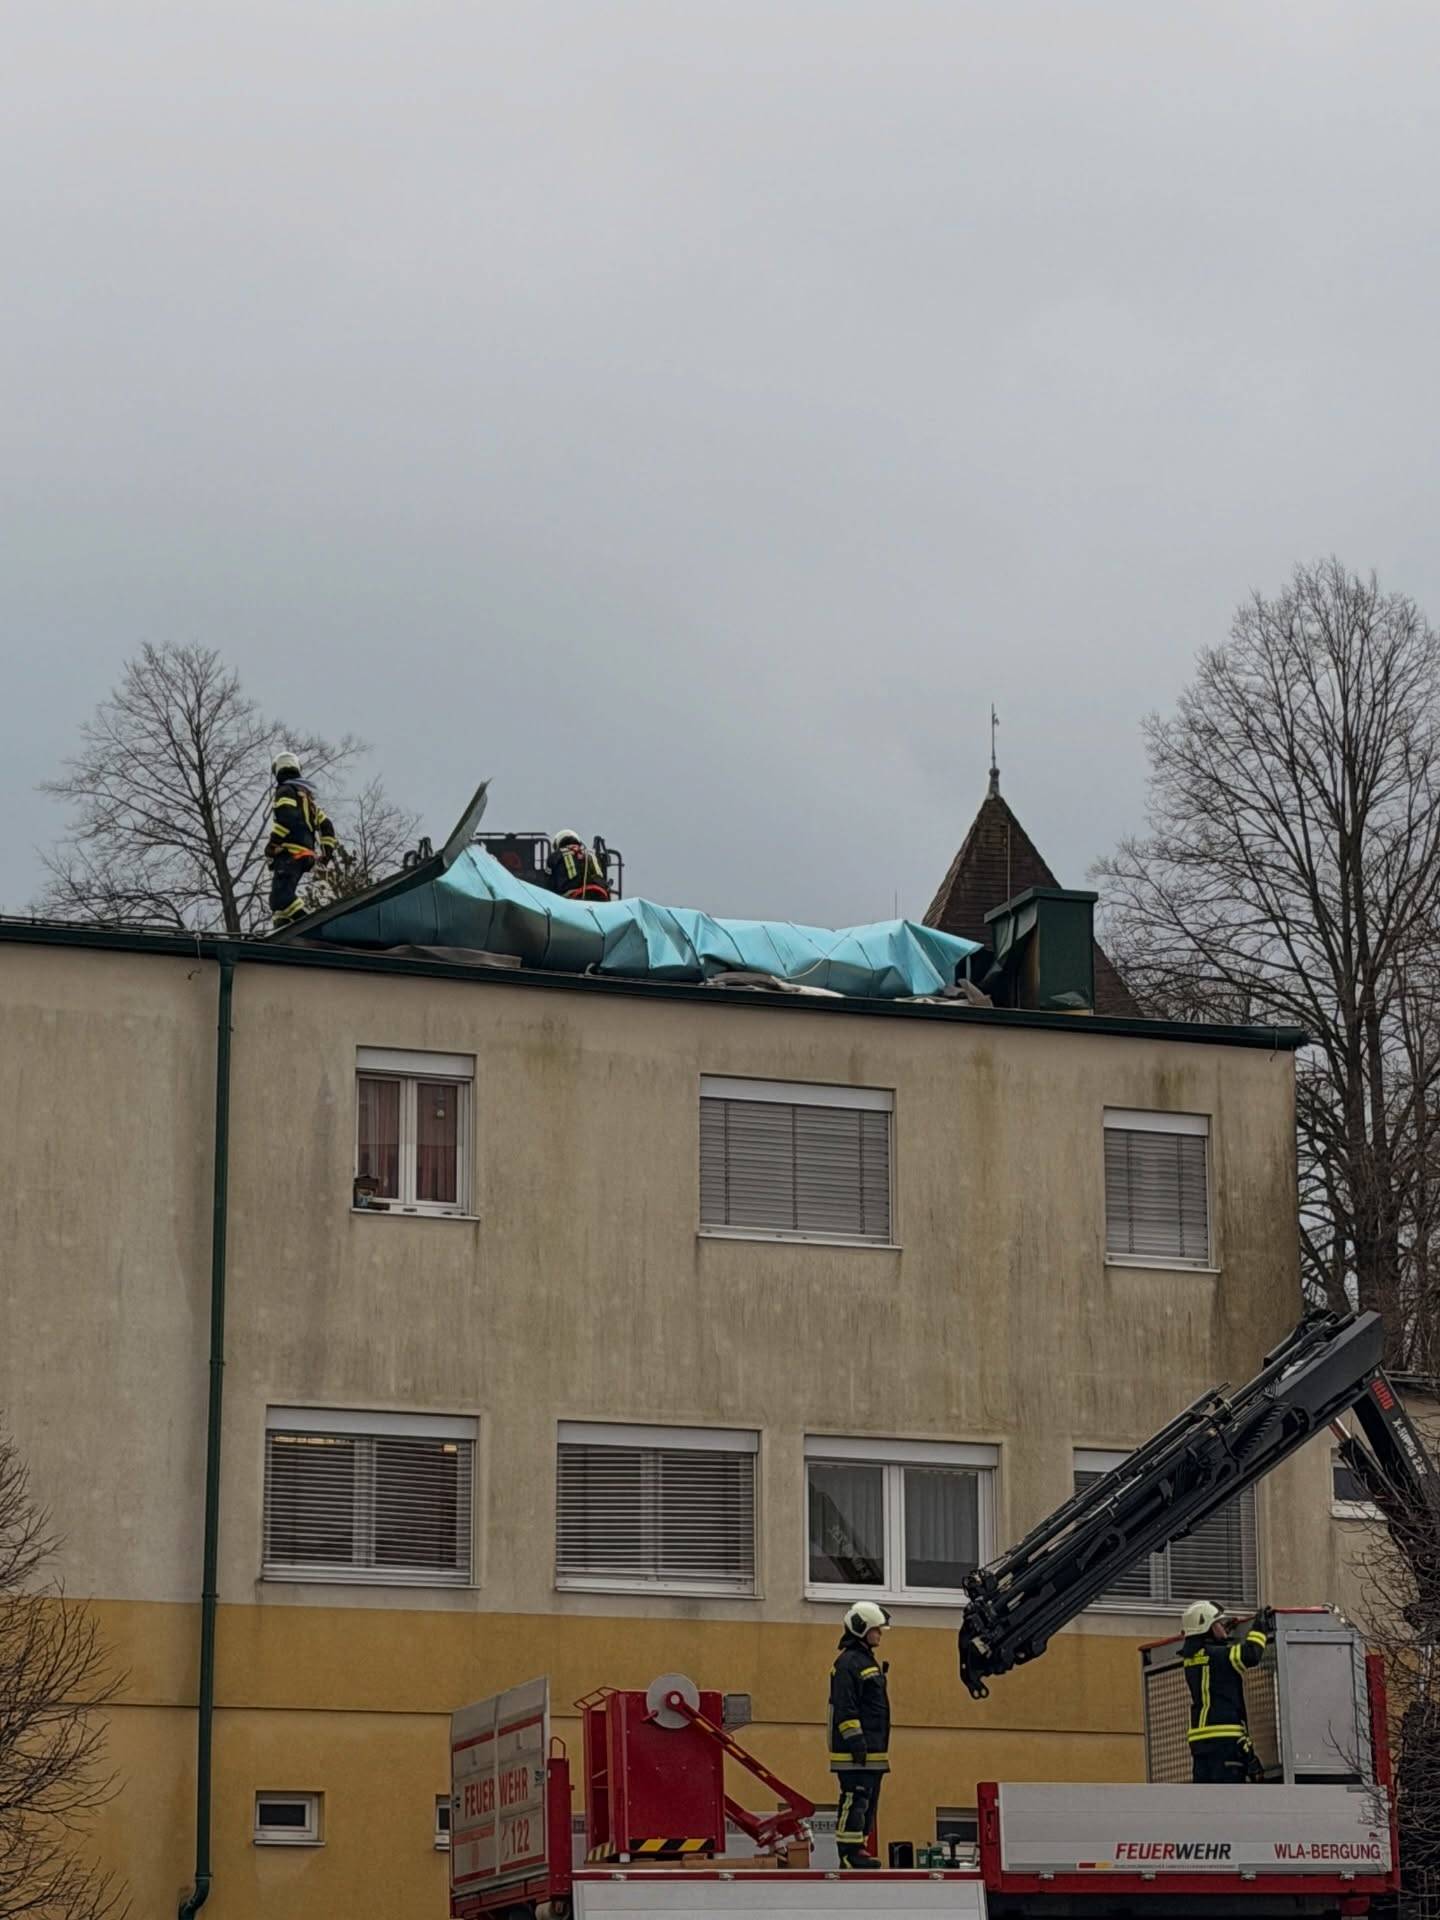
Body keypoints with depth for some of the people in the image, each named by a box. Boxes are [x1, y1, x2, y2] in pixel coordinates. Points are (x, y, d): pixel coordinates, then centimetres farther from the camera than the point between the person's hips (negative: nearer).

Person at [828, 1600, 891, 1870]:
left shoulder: (868, 1661, 20)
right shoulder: (848, 1663, -12)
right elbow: (844, 1706, -19)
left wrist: (880, 1745, 25)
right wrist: (855, 1740, -22)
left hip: (873, 1750, 10)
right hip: (855, 1752, -10)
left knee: (868, 1802, 11)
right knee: (854, 1799, -11)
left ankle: (858, 1850, 14)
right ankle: (849, 1853, -12)